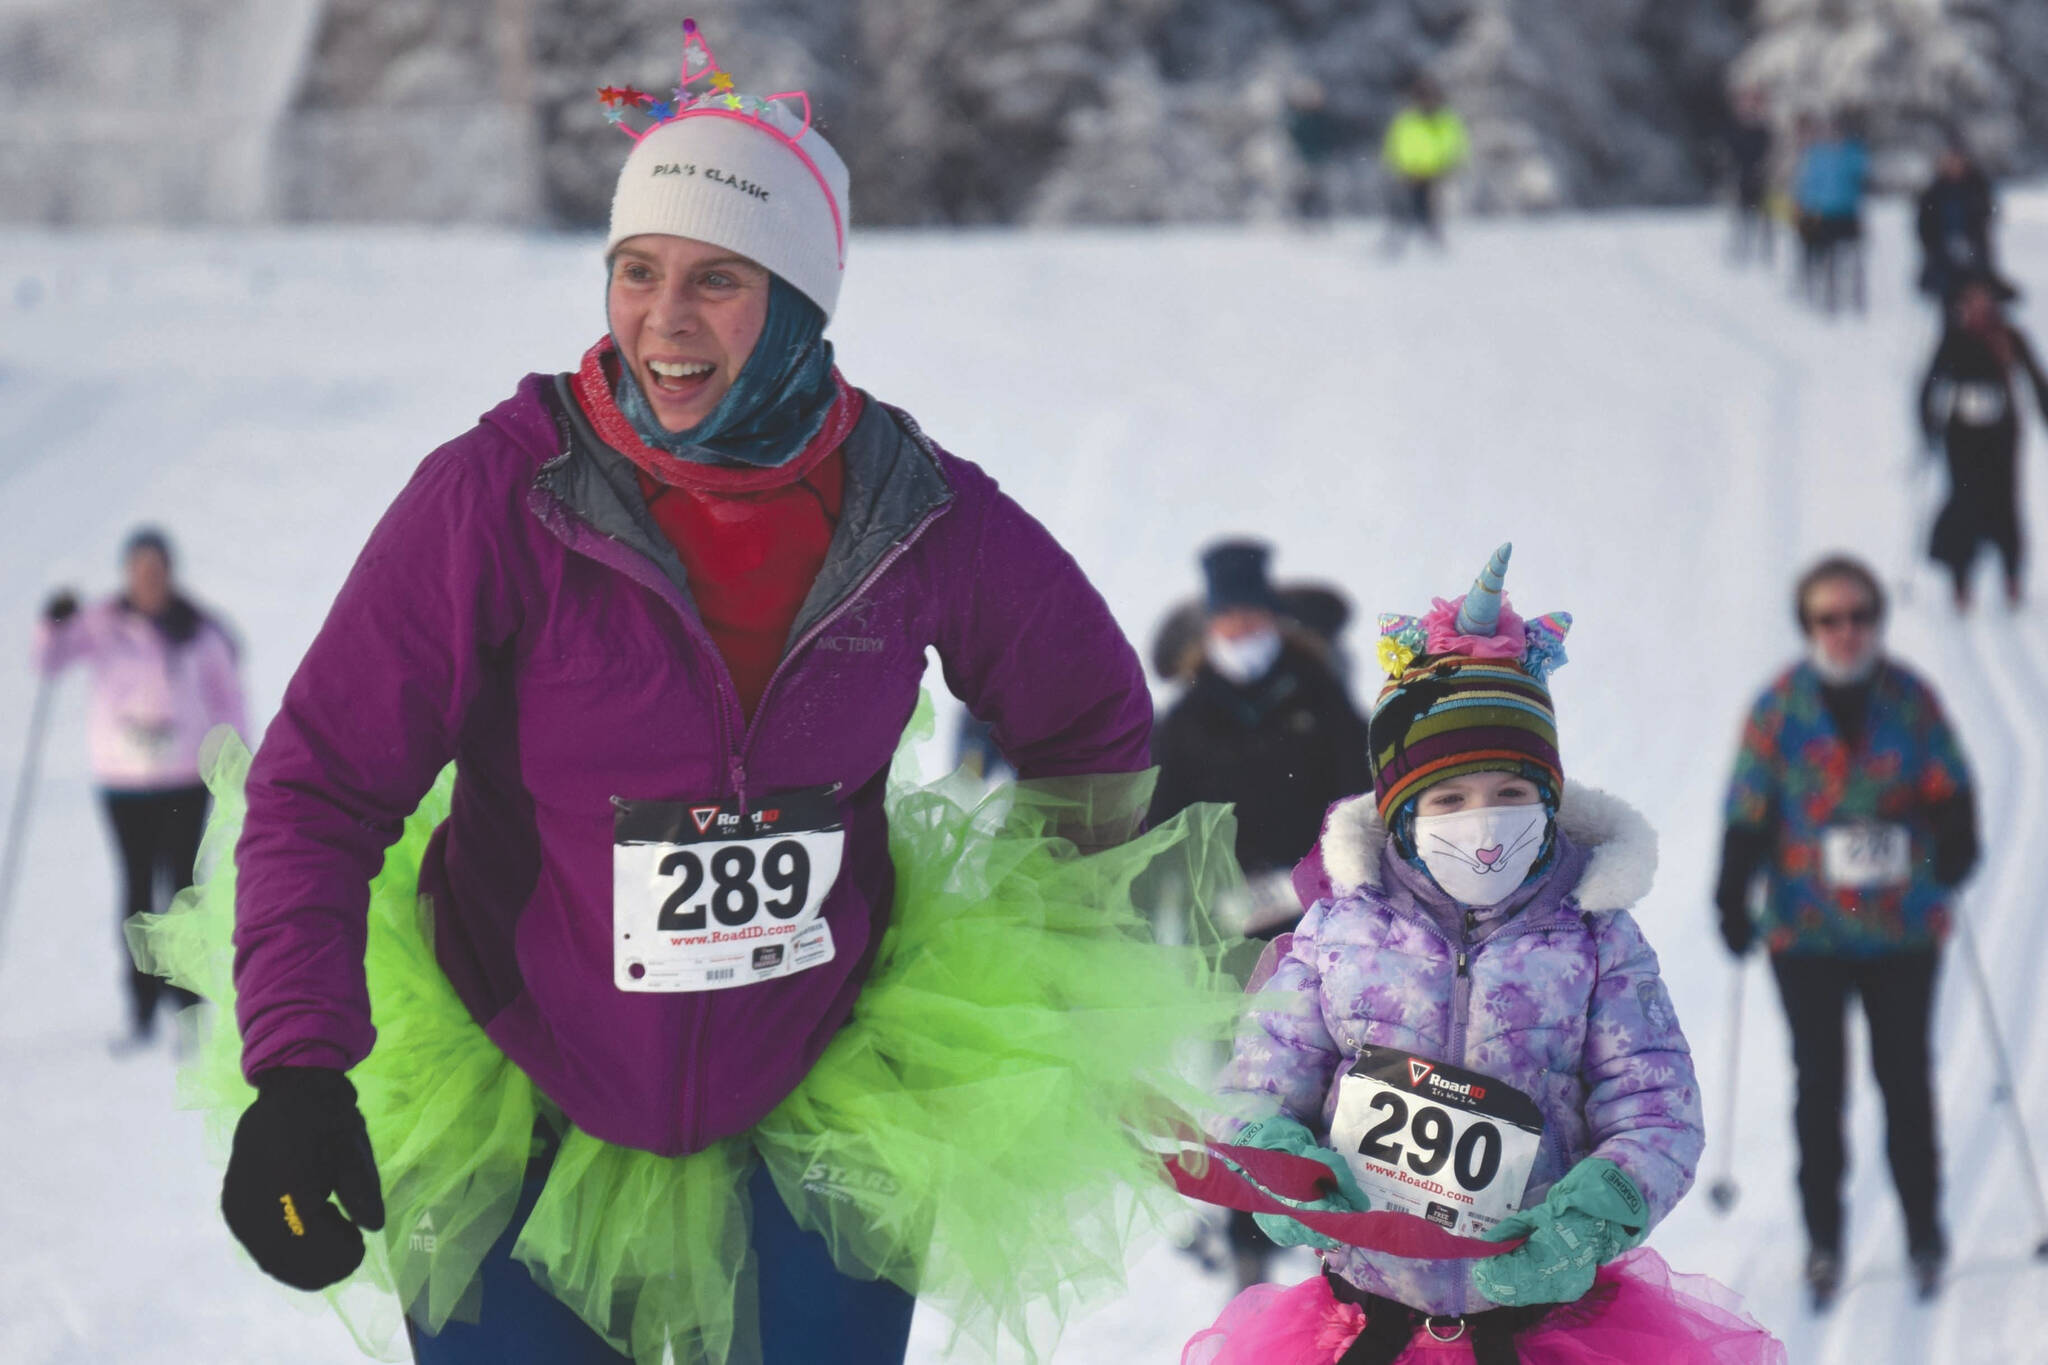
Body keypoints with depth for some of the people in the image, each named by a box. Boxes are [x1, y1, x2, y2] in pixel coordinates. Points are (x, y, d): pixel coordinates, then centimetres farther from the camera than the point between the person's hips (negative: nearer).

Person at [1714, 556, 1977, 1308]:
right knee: (1818, 1081, 3)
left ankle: (1924, 1229, 19)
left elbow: (1950, 789, 3)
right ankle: (1823, 1237, 13)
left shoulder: (1910, 700, -1)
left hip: (1904, 930, 0)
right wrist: (1734, 899, -5)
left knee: (1905, 1076, 6)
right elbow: (1749, 812, 1)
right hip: (1807, 931, 0)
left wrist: (1953, 844, -17)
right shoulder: (1780, 707, -2)